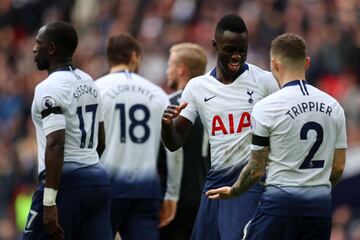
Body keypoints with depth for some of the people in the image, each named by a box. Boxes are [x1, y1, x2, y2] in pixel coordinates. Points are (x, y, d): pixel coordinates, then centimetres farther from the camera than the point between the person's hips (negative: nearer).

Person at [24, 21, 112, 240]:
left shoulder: (49, 88, -12)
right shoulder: (89, 83, 15)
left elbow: (56, 145, -20)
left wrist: (49, 203, -23)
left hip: (66, 181, -8)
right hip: (98, 179, 8)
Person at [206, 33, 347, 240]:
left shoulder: (266, 107, -7)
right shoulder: (333, 106, 7)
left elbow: (257, 169, -3)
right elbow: (338, 168, 11)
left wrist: (233, 191, 15)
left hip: (281, 201, -5)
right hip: (321, 206, 5)